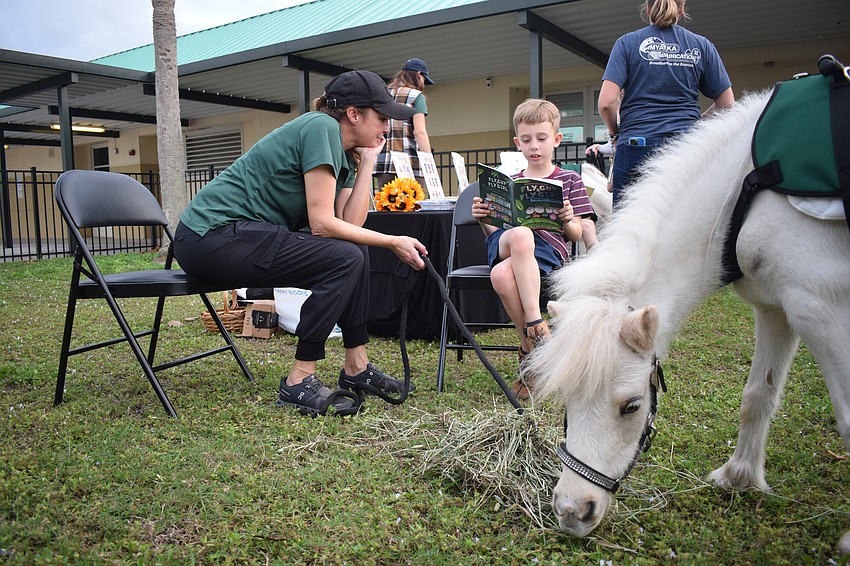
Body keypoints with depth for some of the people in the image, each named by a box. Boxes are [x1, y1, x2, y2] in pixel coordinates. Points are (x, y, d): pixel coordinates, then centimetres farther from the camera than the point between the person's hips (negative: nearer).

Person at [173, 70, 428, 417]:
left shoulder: (344, 154, 14)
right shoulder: (321, 127, -14)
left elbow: (351, 223, 0)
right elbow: (321, 223, -19)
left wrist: (368, 161, 4)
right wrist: (392, 243, -13)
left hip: (240, 233, 10)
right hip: (211, 235, -10)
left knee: (354, 252, 6)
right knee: (344, 259, -19)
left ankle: (356, 368, 10)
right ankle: (299, 383, -12)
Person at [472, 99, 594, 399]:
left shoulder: (569, 180, 16)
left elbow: (577, 234, 10)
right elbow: (494, 231, 19)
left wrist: (567, 220, -13)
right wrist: (483, 220, -3)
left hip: (550, 248, -3)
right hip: (505, 244, 3)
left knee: (502, 275, -39)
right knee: (520, 234, -39)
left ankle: (529, 347, -25)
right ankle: (537, 327, -31)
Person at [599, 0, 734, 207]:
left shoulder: (627, 43, 6)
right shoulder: (702, 45, 12)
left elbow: (607, 101, -5)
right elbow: (727, 104, 10)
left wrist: (615, 132, 13)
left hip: (636, 145, -2)